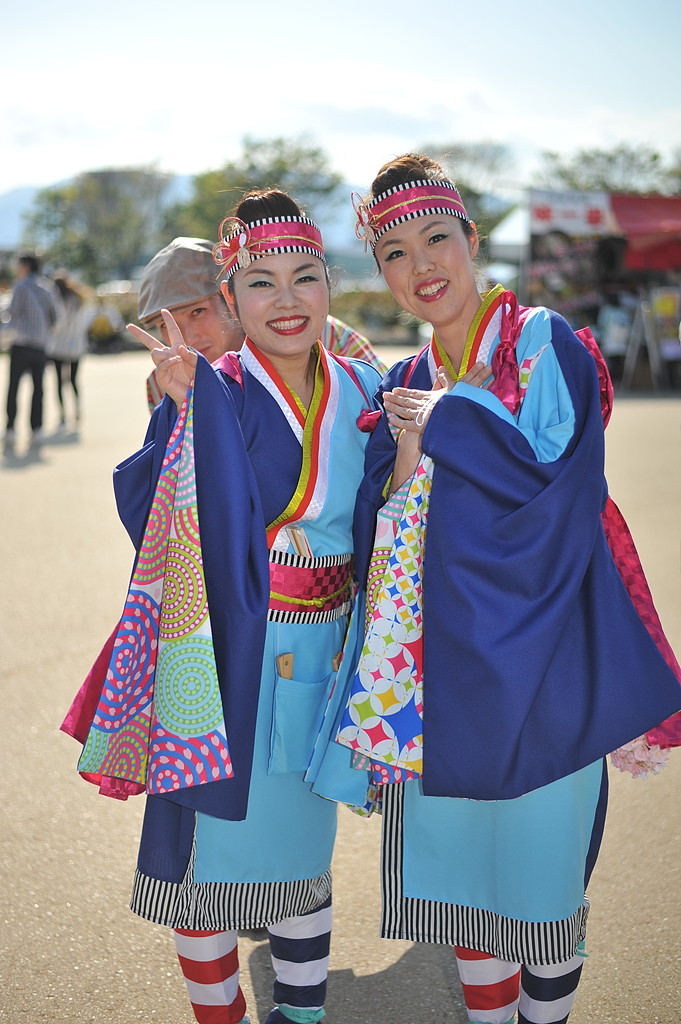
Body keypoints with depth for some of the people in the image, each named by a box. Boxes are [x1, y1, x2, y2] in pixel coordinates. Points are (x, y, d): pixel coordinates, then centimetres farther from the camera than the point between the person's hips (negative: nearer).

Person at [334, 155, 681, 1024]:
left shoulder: (543, 343, -4)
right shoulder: (405, 387, 10)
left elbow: (559, 482, -17)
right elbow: (379, 536, 2)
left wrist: (448, 422, -11)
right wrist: (409, 454, -16)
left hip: (536, 653, -4)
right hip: (442, 664, 5)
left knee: (542, 875, 8)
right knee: (461, 876, 14)